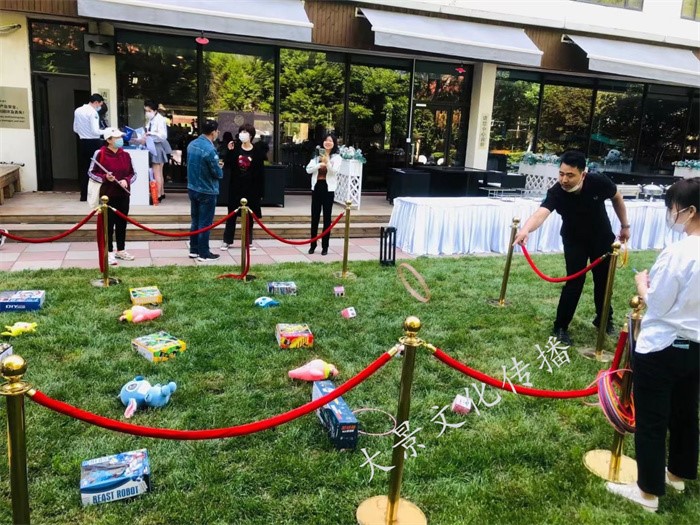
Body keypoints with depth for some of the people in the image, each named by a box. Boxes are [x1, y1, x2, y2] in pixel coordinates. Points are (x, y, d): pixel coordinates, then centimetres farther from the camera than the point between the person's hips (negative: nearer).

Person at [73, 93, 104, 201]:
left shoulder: (77, 111, 6)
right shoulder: (93, 112, -15)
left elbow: (75, 129, 12)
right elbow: (95, 131, -19)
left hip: (83, 142, 6)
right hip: (94, 143, -6)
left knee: (83, 168, 10)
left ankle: (84, 195, 12)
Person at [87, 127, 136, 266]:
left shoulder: (125, 155, 5)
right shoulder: (100, 154, -8)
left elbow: (133, 174, 12)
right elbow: (91, 172, -2)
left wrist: (126, 180, -9)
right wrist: (105, 178, -18)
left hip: (123, 195, 5)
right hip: (107, 195, -5)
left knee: (122, 223, 12)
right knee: (108, 224, 1)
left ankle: (121, 250, 25)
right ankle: (109, 253, 10)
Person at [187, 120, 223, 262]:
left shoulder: (192, 144, 3)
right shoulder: (209, 149, -23)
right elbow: (218, 173, -17)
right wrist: (220, 171, 6)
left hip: (192, 188, 8)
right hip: (207, 191, -8)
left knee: (195, 221, 17)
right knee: (205, 223, 1)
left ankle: (194, 250, 25)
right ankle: (203, 254, 9)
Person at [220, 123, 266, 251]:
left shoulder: (257, 150, -4)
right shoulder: (235, 147, 0)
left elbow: (261, 172, -3)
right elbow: (226, 165, -3)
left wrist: (261, 191, -5)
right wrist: (229, 152, -16)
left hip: (251, 188, -1)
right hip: (236, 187, 1)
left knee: (249, 216, 9)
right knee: (232, 214, 8)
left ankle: (248, 241, 20)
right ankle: (227, 241, 16)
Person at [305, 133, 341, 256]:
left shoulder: (337, 157, 1)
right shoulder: (317, 155, 10)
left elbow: (335, 171, -15)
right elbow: (308, 169, -2)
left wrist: (327, 162, -31)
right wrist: (320, 164, -17)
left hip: (328, 188, -3)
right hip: (316, 187, 3)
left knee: (327, 218, 2)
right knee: (314, 217, 7)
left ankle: (325, 246, 7)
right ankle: (313, 245, 15)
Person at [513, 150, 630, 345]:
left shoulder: (599, 182, -28)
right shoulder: (556, 192, -34)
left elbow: (616, 198, -5)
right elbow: (541, 213, -54)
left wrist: (625, 225, 2)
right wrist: (526, 229, -75)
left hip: (602, 237, 2)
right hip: (574, 241, -2)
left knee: (603, 279, 14)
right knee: (574, 282, -11)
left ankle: (604, 319, 38)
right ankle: (560, 327, 4)